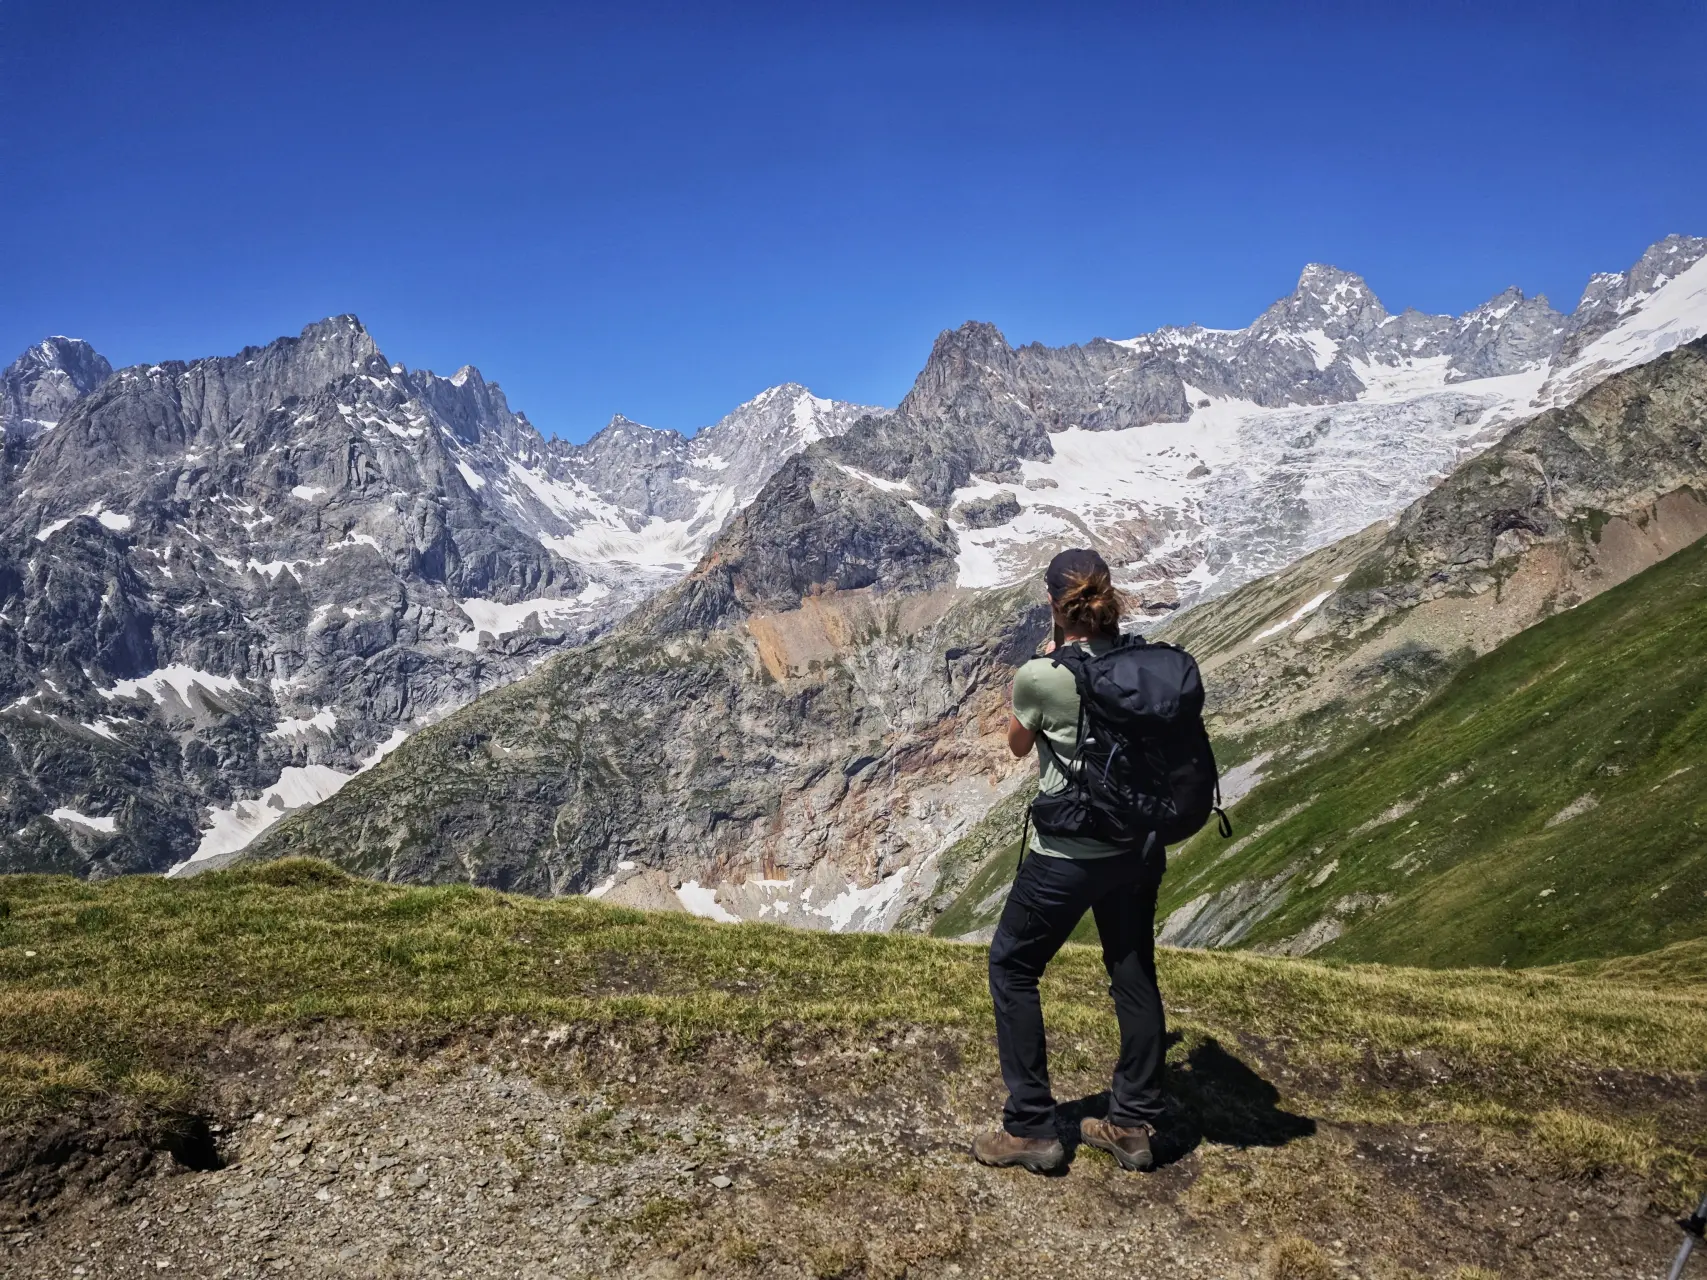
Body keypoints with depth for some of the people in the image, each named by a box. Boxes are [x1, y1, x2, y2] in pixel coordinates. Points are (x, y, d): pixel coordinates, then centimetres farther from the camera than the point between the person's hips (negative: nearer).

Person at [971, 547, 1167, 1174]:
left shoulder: (1039, 677, -17)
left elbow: (1018, 744, 3)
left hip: (1070, 854, -6)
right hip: (1140, 845, 6)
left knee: (1011, 967, 13)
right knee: (1134, 974, 18)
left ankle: (1030, 1129, 17)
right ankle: (1133, 1126, 31)